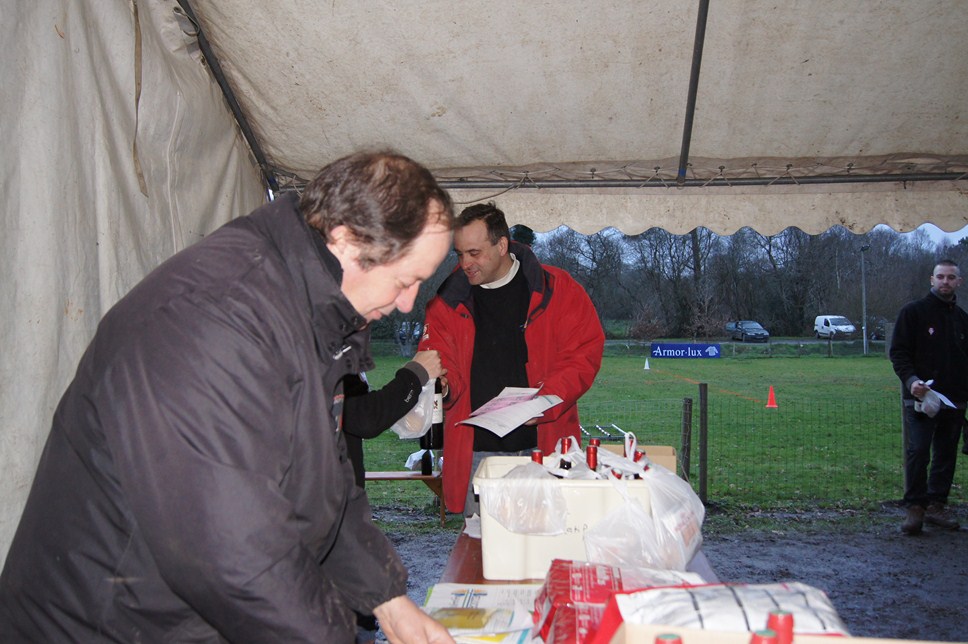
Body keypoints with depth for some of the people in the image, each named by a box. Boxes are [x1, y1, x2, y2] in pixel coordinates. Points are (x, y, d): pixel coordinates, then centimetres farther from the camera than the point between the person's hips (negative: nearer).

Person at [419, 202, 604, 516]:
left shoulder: (557, 289, -1)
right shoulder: (448, 300, 6)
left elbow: (585, 351, -3)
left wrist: (546, 400, -16)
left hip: (542, 446, -2)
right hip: (475, 451, 2)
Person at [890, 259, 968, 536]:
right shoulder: (913, 312, -1)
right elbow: (898, 351, -5)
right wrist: (911, 380, -21)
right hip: (921, 398, -5)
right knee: (918, 452, -10)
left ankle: (936, 505, 18)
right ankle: (915, 508, -2)